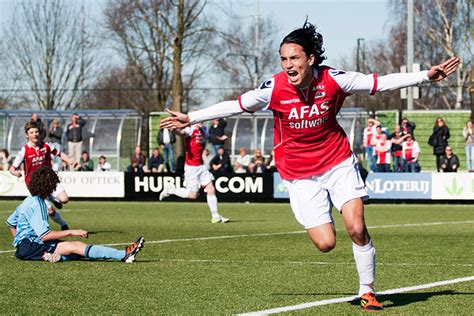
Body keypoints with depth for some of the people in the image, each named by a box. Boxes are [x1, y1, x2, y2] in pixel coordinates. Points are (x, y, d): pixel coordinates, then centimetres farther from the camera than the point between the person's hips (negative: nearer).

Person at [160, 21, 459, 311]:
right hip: (300, 174, 0)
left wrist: (427, 75, -10)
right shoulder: (274, 88, -14)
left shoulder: (333, 79, -14)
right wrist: (190, 119, 4)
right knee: (326, 243, -9)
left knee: (357, 229, -14)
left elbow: (380, 83, -6)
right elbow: (235, 106, 0)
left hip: (338, 161, 1)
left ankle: (367, 290, 8)